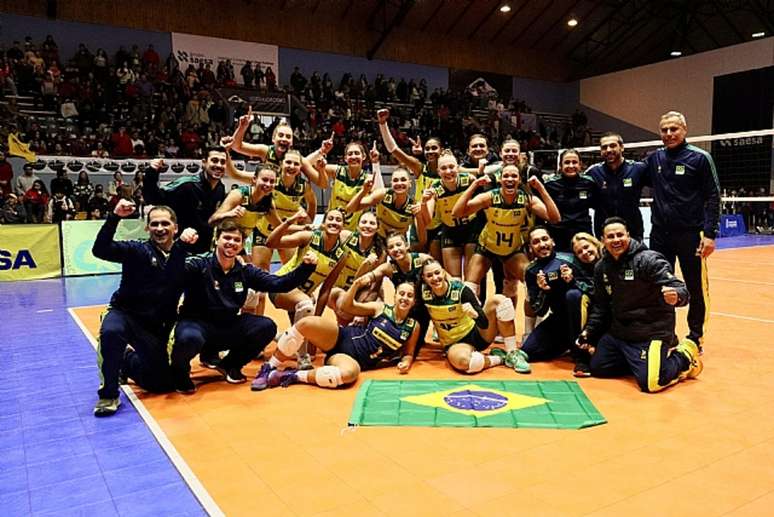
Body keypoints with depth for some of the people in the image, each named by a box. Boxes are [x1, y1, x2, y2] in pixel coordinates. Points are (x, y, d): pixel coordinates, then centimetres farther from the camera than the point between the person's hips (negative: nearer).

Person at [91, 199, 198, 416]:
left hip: (156, 327, 3)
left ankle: (126, 361, 36)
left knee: (161, 383, 7)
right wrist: (115, 217, -33)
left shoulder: (183, 257, 1)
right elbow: (100, 250, -21)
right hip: (125, 314, -3)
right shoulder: (137, 250, -8)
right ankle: (109, 394, -20)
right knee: (111, 332, -40)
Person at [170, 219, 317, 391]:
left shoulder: (245, 271, 2)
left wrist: (305, 267, -15)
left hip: (229, 326, 5)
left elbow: (279, 284, -1)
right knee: (189, 338, -39)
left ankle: (230, 365, 12)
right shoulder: (199, 264, -13)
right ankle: (179, 371, 0)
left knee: (267, 327, -14)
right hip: (197, 324, -5)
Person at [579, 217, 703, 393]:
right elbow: (600, 305, 16)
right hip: (618, 332, 7)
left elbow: (680, 290, -24)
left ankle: (684, 356, 10)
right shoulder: (601, 267, 3)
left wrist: (676, 296, -47)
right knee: (597, 368, 11)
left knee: (651, 383, -18)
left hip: (652, 333, -7)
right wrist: (589, 331, 11)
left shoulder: (648, 260, -17)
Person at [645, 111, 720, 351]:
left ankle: (696, 337, 19)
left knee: (695, 289, 4)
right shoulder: (654, 159, 8)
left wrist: (710, 234, -13)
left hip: (690, 234, -4)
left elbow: (713, 197, -6)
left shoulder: (700, 158, -4)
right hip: (659, 234, 4)